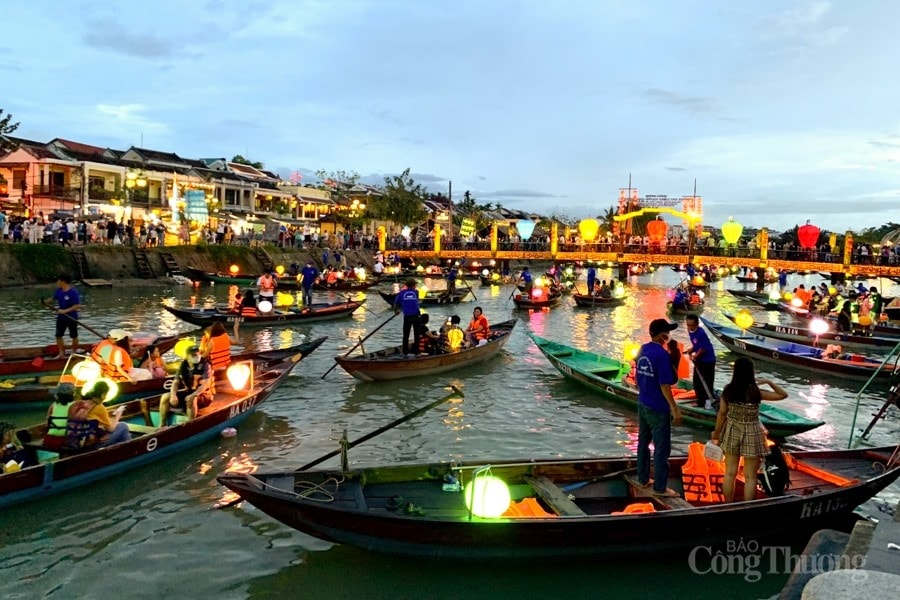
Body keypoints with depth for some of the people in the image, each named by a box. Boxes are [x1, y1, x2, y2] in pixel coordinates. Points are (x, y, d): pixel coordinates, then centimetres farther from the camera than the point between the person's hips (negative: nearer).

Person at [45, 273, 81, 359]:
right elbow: (53, 298, 15)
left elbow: (77, 306, -23)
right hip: (61, 317, 6)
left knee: (74, 336, 10)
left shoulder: (73, 292, -21)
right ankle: (61, 353, 17)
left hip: (72, 318, -6)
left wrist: (65, 311, -27)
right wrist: (46, 301, -6)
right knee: (58, 335, 6)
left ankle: (74, 352, 26)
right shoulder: (58, 291, -1)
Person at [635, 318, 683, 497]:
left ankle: (643, 479, 30)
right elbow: (664, 385, -22)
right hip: (658, 408, -8)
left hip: (642, 404, 8)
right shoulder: (662, 354, -21)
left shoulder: (643, 349, 3)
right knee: (662, 448, 3)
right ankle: (660, 487, 11)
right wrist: (675, 408, -16)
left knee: (643, 442, 18)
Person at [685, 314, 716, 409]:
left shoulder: (701, 333, -24)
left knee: (707, 382, -4)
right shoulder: (690, 332, 2)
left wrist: (695, 356, -18)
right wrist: (691, 351, -1)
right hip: (698, 360, 9)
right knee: (697, 382, 13)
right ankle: (701, 401, 24)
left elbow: (703, 348, -21)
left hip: (708, 360, -9)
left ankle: (708, 401, 4)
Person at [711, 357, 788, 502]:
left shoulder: (727, 390, -10)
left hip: (732, 433, 3)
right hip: (751, 435, -3)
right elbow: (783, 395, -6)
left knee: (730, 473, 13)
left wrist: (716, 433, 8)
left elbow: (722, 413, -3)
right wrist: (768, 382, -1)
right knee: (750, 477, 8)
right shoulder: (756, 393, -17)